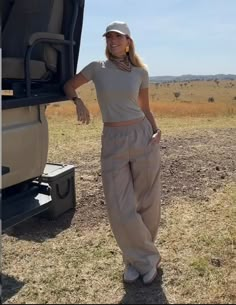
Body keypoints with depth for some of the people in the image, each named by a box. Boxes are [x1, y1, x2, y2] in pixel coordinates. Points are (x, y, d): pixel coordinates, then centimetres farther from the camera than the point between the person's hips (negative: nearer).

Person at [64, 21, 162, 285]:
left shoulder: (140, 72, 6)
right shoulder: (97, 68, 4)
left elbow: (145, 109, 13)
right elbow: (68, 85, 16)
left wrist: (156, 131, -4)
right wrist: (78, 101, -4)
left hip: (142, 136, 1)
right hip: (113, 141, 0)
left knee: (147, 203, 7)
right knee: (120, 211, -3)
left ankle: (139, 258, 32)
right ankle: (144, 258, 22)